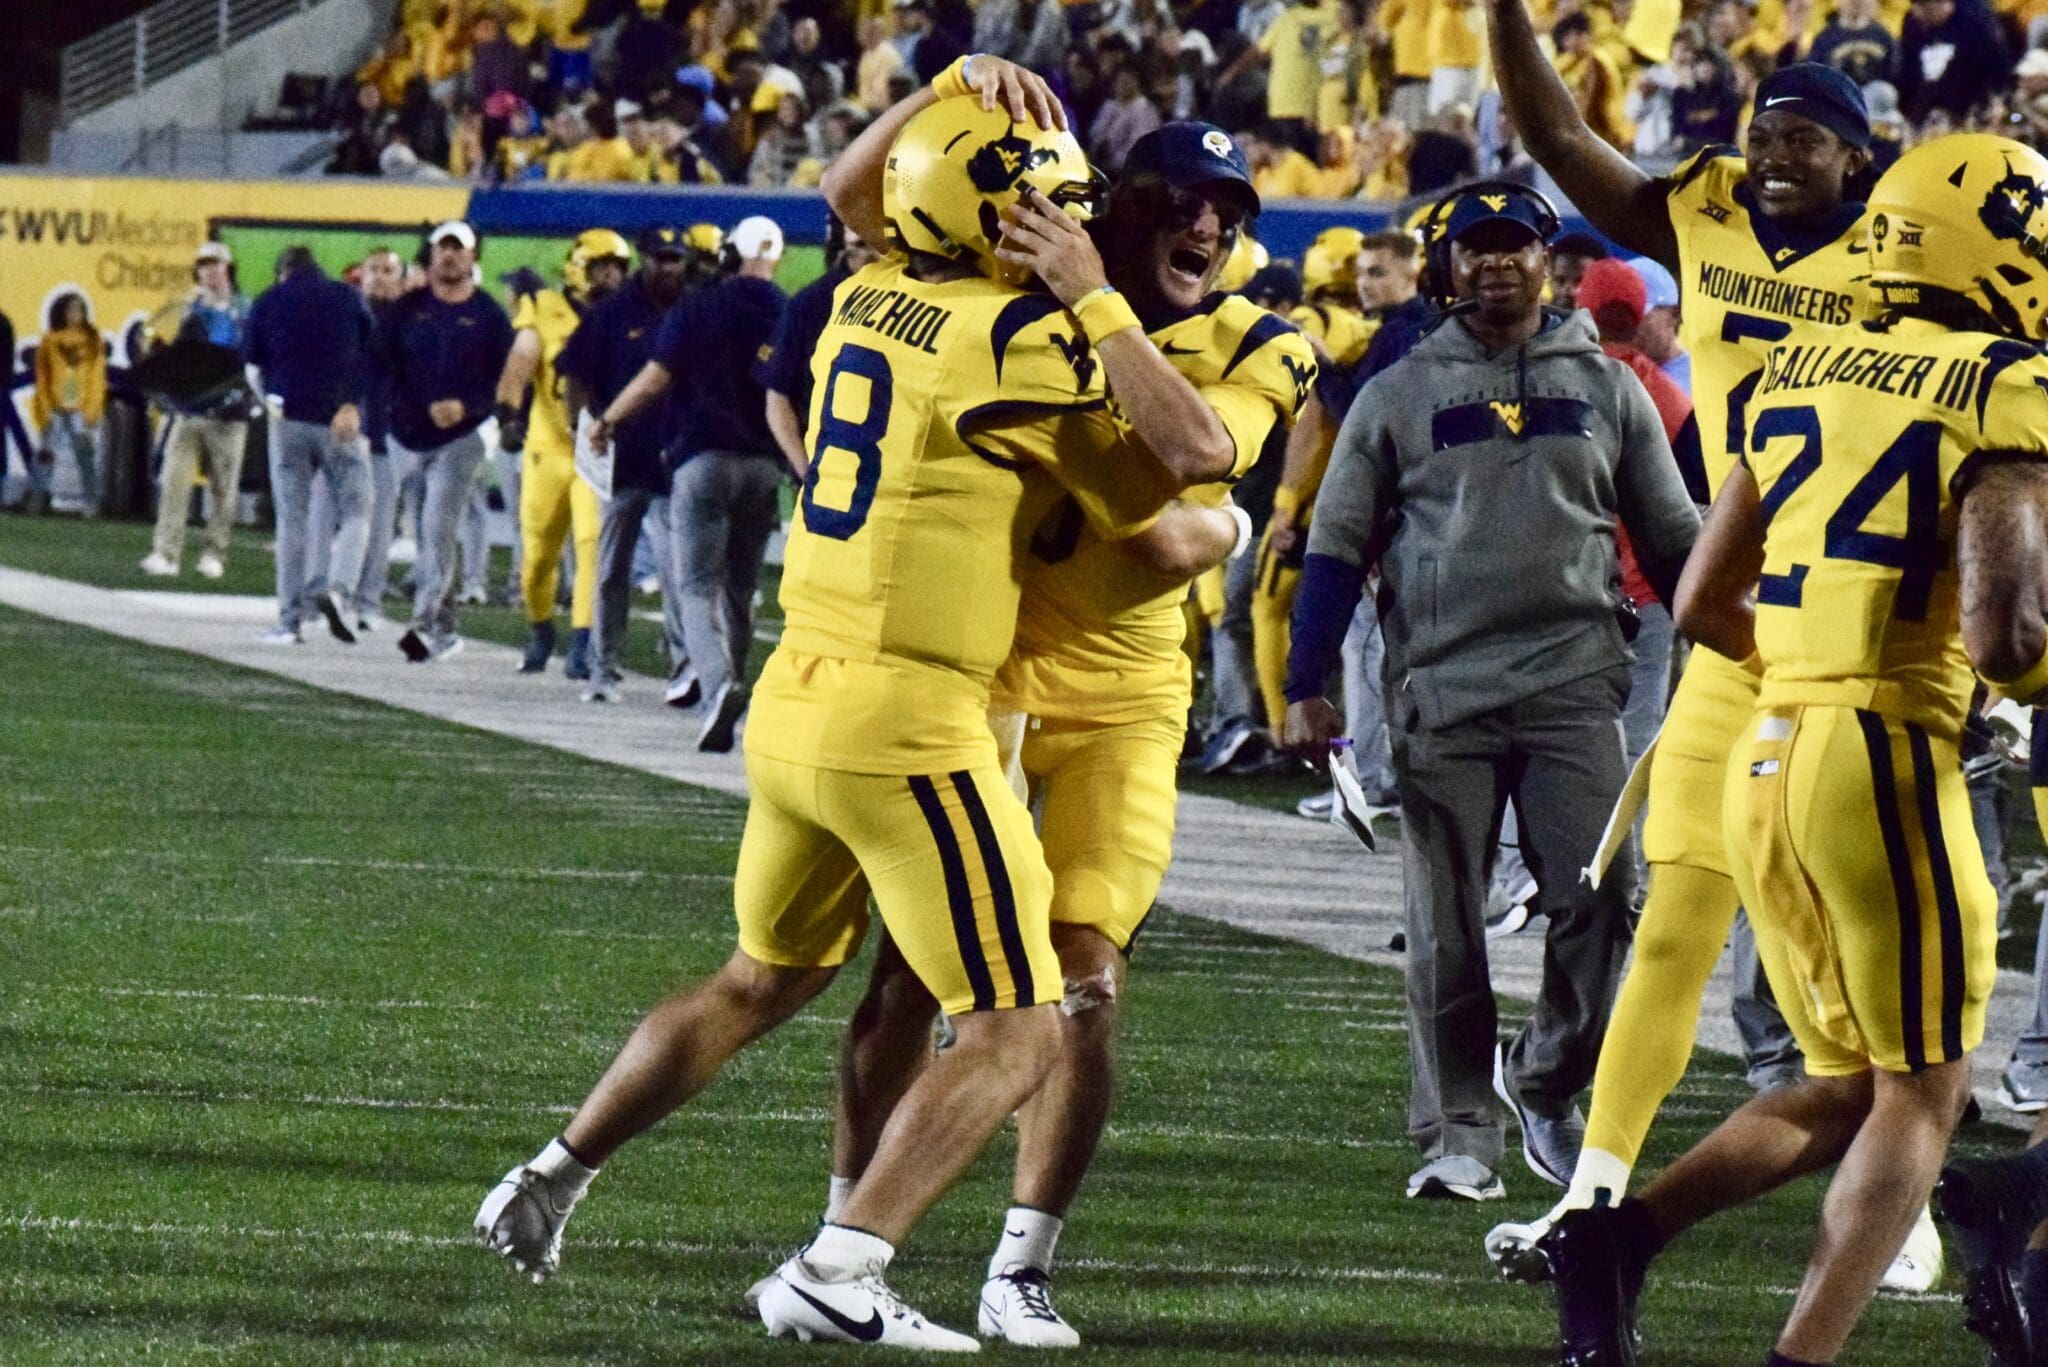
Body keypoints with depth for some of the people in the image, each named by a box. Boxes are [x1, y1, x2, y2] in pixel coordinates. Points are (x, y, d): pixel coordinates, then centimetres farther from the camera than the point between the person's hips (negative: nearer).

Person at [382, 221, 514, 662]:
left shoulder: (489, 315, 1)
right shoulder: (409, 308, 7)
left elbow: (503, 379, -1)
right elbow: (380, 362, 4)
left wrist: (466, 406, -17)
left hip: (461, 438, -4)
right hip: (409, 438, 4)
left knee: (438, 530, -14)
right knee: (428, 534, 9)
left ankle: (426, 623, -20)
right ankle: (444, 627, 20)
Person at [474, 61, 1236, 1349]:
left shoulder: (871, 298, 7)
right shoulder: (1012, 337, -15)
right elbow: (1195, 455, -15)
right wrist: (1093, 297, -11)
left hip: (796, 703, 8)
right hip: (908, 722, -8)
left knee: (766, 980, 29)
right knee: (1018, 1034, 0)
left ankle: (552, 1182, 34)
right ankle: (837, 1274, -13)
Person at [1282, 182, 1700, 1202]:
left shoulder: (1604, 388, 11)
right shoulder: (1399, 396, 8)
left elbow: (1673, 542, 15)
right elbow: (1336, 546, 8)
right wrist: (1304, 687, 0)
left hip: (1572, 683, 0)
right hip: (1441, 689, 0)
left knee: (1598, 902, -10)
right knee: (1446, 927, 0)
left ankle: (1543, 1079, 14)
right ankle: (1457, 1131, 8)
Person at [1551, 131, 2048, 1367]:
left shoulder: (1803, 375, 14)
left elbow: (1703, 607, 17)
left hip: (1765, 756, 7)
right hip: (1888, 758, -7)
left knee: (1847, 1088, 17)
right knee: (1922, 1097, 4)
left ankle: (1618, 1233, -2)